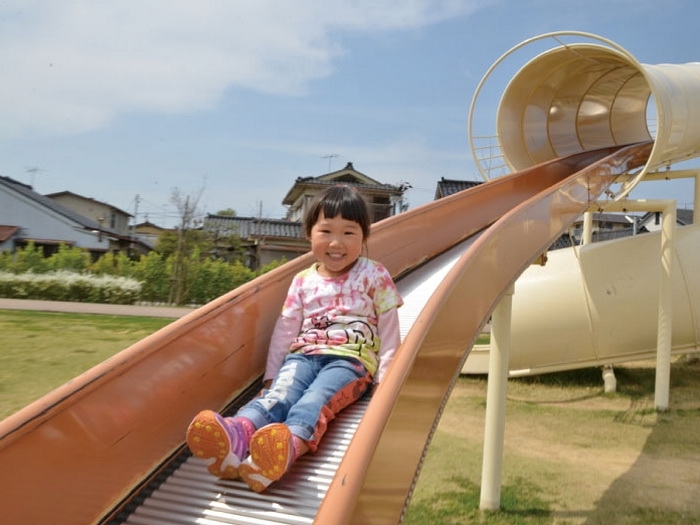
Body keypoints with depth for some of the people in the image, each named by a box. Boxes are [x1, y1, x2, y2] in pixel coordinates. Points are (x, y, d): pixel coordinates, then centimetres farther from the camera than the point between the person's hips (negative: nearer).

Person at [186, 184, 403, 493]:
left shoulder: (374, 276, 6)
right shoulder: (303, 281, 14)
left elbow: (389, 329, 5)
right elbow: (286, 328, 15)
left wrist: (385, 376, -2)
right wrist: (271, 373, 10)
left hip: (351, 359, -3)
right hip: (304, 354, 3)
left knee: (316, 398, -35)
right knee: (279, 393, -30)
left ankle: (290, 445, -67)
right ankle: (238, 432, -60)